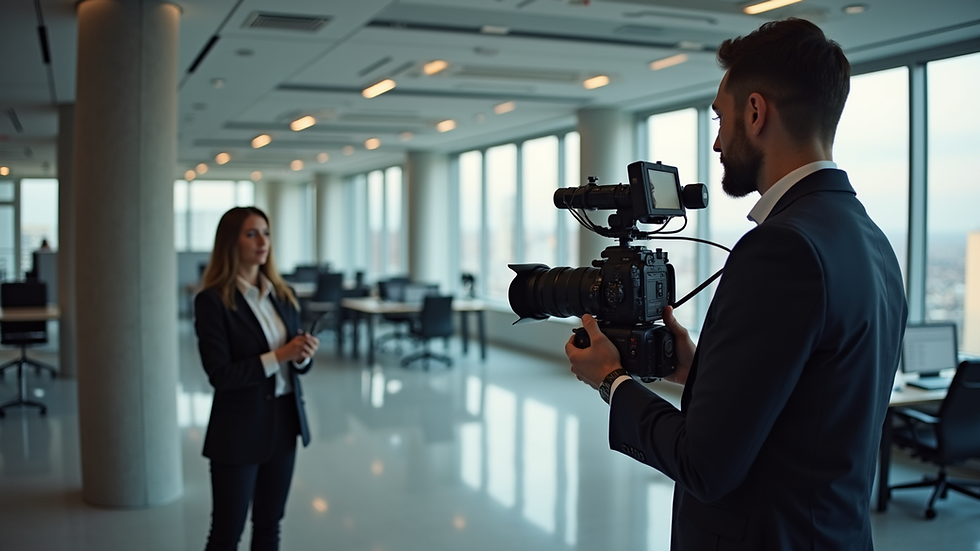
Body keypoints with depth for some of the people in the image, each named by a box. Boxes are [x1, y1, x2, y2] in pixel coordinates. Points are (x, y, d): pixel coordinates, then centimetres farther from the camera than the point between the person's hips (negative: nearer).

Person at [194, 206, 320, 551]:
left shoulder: (282, 294, 6)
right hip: (239, 428, -6)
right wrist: (278, 355, -22)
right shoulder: (212, 300, -12)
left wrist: (303, 355, -13)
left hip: (284, 421, 6)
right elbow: (220, 375, -17)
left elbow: (298, 364, 10)